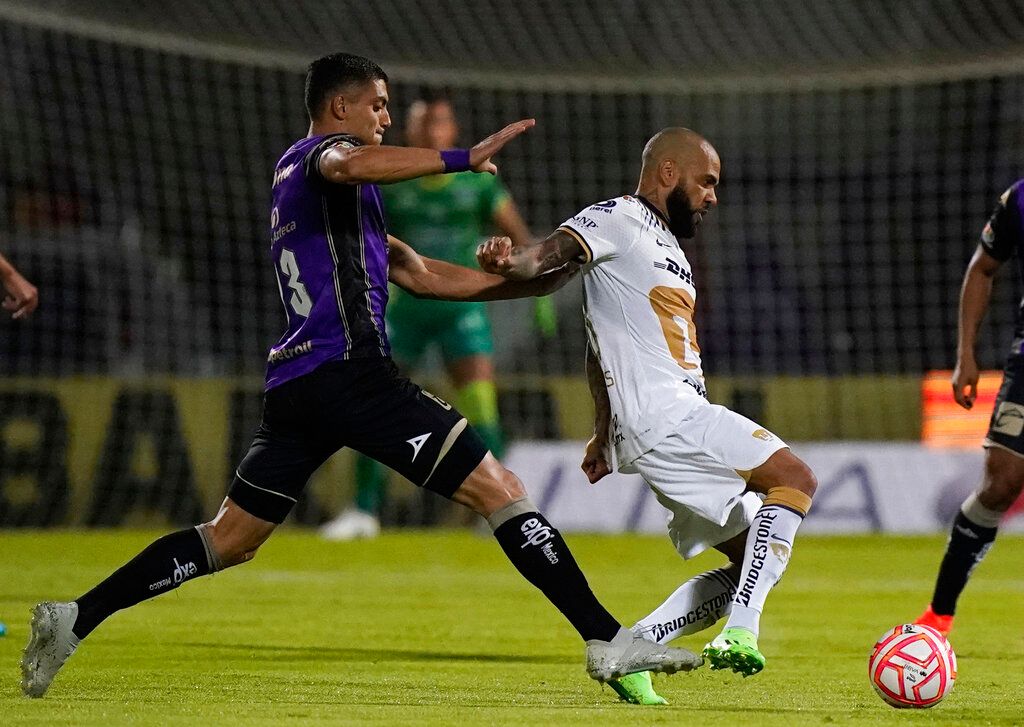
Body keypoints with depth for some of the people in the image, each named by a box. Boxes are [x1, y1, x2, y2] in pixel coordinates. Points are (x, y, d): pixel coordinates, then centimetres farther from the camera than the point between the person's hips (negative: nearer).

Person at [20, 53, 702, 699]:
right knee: (500, 489, -10)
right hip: (351, 371, -10)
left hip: (295, 382, 10)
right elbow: (349, 166, -29)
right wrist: (464, 159, -29)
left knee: (229, 539, 15)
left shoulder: (295, 176, 29)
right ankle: (608, 640, -15)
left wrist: (528, 281, 24)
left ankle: (75, 617, 11)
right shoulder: (318, 151, 1)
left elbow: (422, 274, 29)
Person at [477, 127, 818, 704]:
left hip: (681, 415, 10)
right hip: (660, 413, -10)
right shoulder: (619, 219, 1)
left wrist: (605, 436, 32)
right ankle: (740, 632, -31)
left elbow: (600, 352, 33)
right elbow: (557, 250, -18)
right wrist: (514, 261, -40)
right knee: (795, 479, -22)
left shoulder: (666, 246, 29)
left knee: (750, 561, 8)